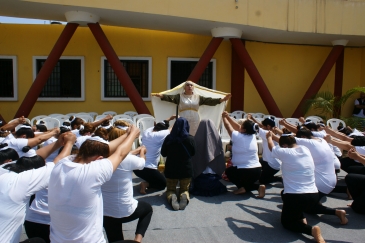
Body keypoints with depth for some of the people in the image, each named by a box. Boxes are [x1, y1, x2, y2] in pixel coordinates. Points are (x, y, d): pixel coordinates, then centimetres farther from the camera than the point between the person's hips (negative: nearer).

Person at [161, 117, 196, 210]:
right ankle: (184, 196, -15)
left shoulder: (169, 138, -10)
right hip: (186, 169, 0)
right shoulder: (190, 138, -11)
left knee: (170, 189, 19)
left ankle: (171, 196, -16)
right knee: (184, 189, 21)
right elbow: (193, 153, 5)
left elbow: (163, 153, 3)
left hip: (171, 169, 0)